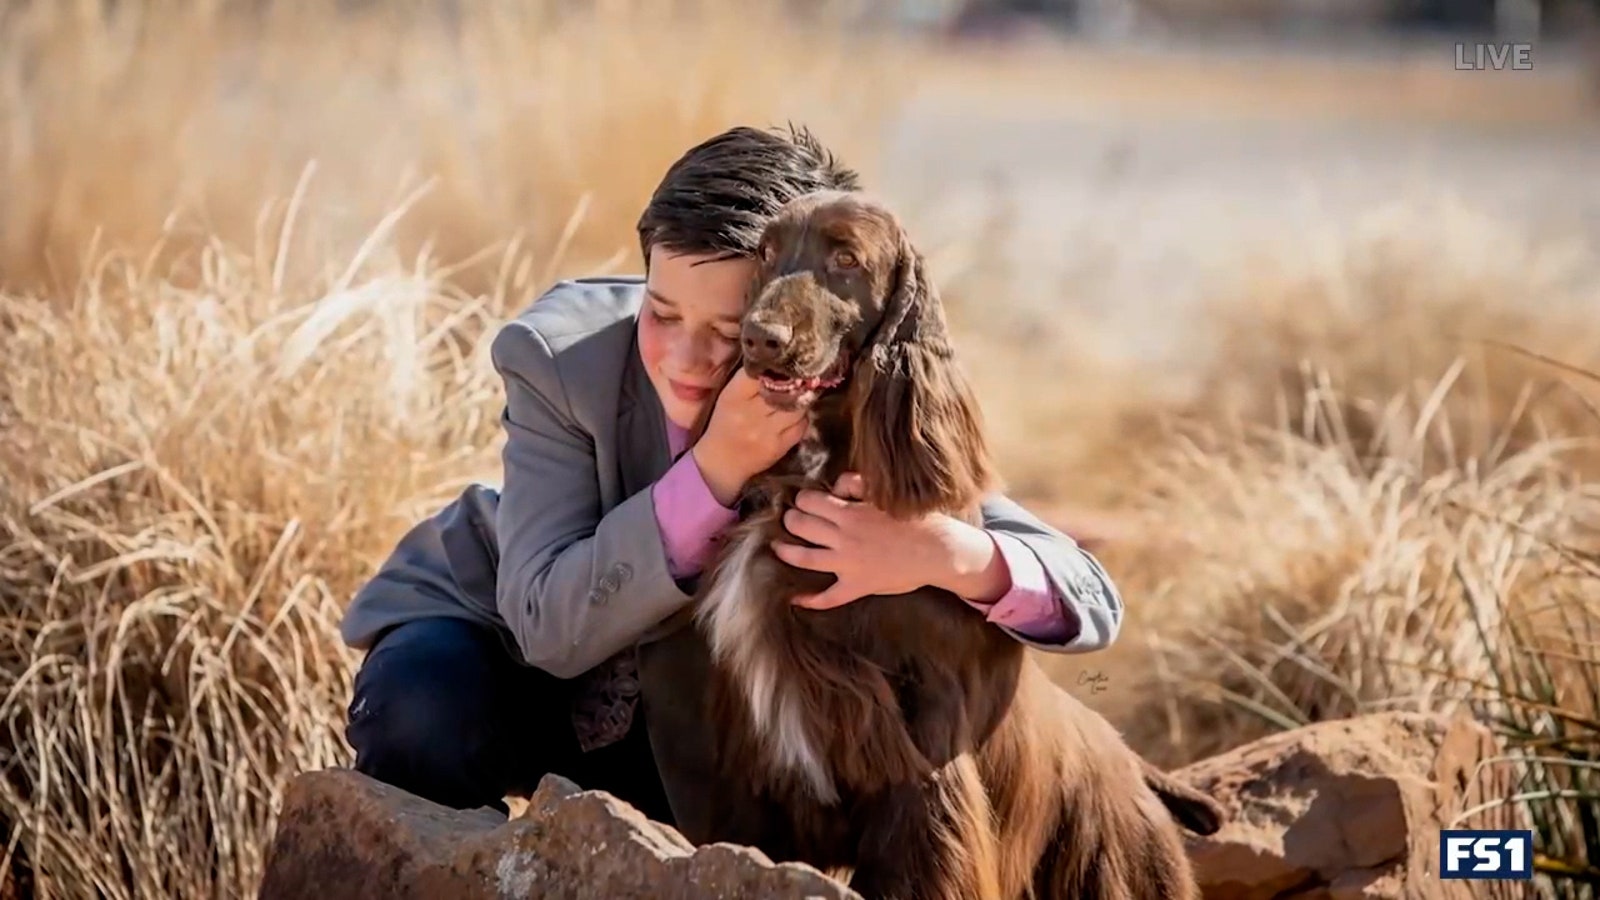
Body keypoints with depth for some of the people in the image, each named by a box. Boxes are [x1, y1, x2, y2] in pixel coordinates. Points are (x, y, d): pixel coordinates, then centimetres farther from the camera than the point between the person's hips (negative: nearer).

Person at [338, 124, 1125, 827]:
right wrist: (716, 470, -48)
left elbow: (1090, 604, -28)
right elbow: (552, 626, -36)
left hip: (673, 711, 3)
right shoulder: (562, 355, -30)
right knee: (428, 719, -33)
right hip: (491, 638, -3)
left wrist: (947, 551, -51)